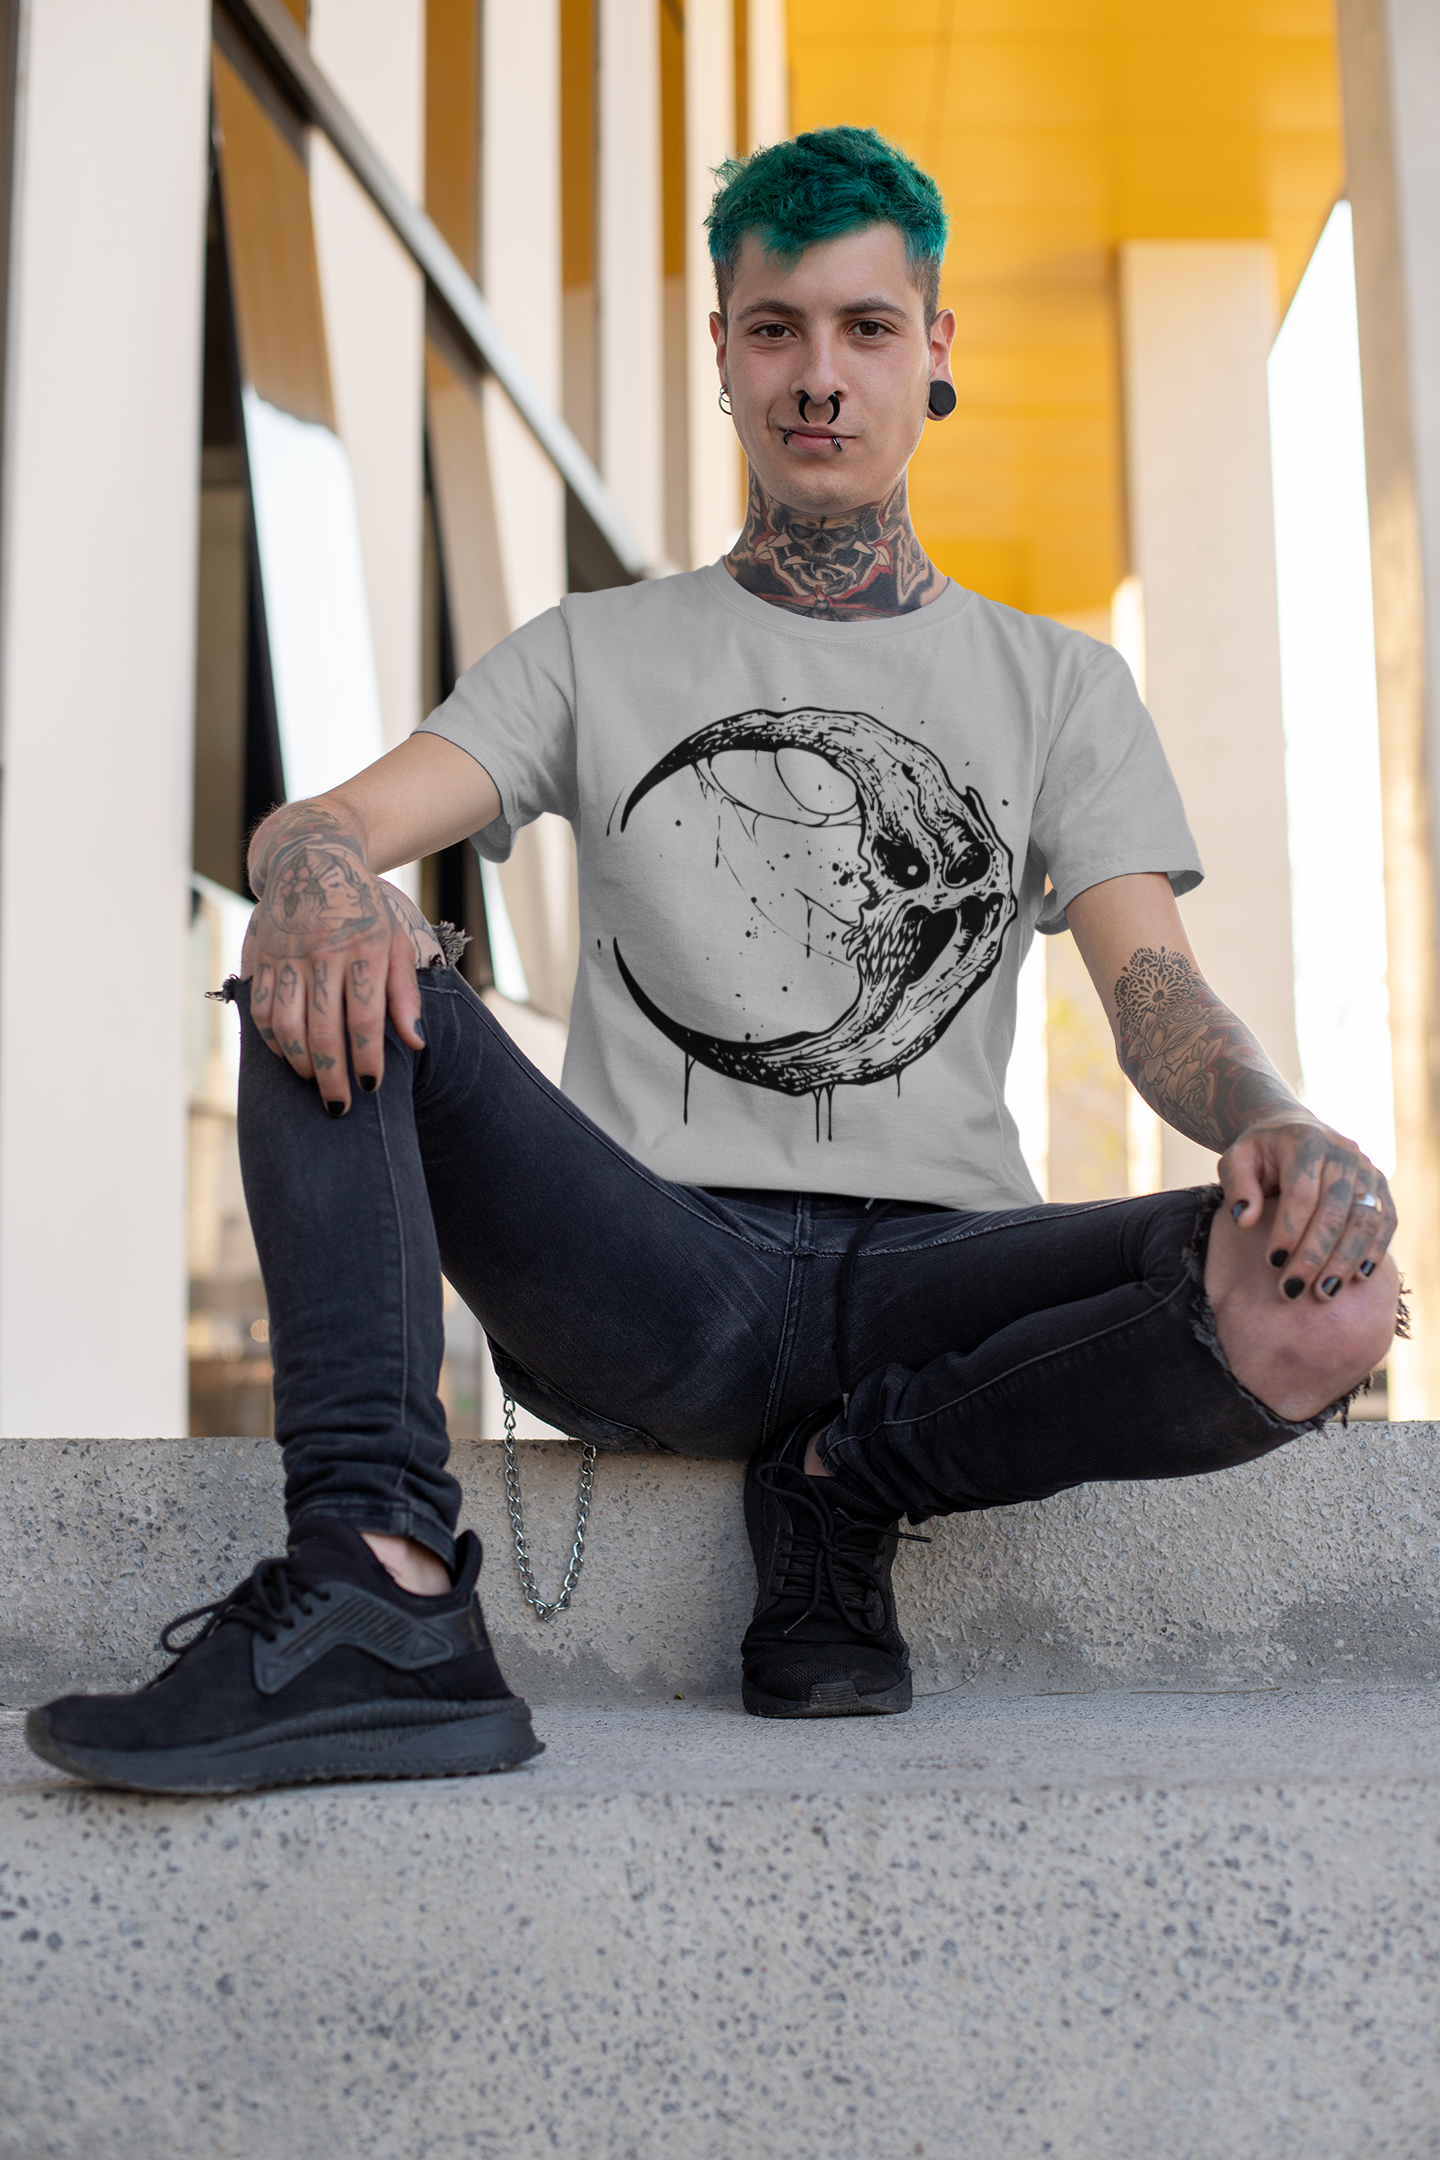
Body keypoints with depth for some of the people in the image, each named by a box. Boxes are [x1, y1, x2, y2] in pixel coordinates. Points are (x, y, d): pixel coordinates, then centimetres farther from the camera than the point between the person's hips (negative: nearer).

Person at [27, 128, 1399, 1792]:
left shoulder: (1056, 684, 17)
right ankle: (385, 1592, -34)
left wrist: (1278, 1124, -21)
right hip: (653, 1270, 0)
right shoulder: (598, 654, 16)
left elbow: (1155, 990, 4)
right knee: (335, 972, -23)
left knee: (1324, 1302, -29)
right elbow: (315, 825, 1)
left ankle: (852, 1479, -6)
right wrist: (319, 876, -26)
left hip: (935, 1273, 1)